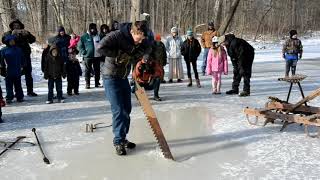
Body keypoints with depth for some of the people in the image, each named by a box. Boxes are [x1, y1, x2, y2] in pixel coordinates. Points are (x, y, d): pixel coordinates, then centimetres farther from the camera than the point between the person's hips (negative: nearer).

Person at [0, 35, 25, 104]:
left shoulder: (18, 49, 7)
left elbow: (22, 59, 12)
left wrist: (22, 66, 6)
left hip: (17, 71, 2)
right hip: (8, 72, -2)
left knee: (18, 85, 10)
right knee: (9, 85, 2)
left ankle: (19, 97, 18)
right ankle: (9, 98, 8)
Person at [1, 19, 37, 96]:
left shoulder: (25, 32, 12)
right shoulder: (9, 33, 7)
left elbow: (33, 40, 0)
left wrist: (27, 34, -16)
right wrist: (12, 34, -21)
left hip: (25, 55, 2)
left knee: (28, 74, 5)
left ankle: (30, 91, 14)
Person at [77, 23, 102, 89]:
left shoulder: (98, 36, 8)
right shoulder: (84, 37, -2)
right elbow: (80, 46, 1)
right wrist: (84, 52, -10)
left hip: (97, 56, 3)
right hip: (88, 56, -3)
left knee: (97, 70, 8)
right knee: (88, 70, 1)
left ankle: (97, 83, 18)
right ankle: (87, 84, 8)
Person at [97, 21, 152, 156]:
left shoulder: (142, 42, -5)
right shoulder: (117, 36, -23)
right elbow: (101, 48, -31)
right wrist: (119, 54, -27)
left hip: (124, 77, 7)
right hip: (111, 77, -7)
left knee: (127, 109, 10)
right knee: (118, 110, -8)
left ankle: (123, 138, 25)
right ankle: (118, 141, 4)